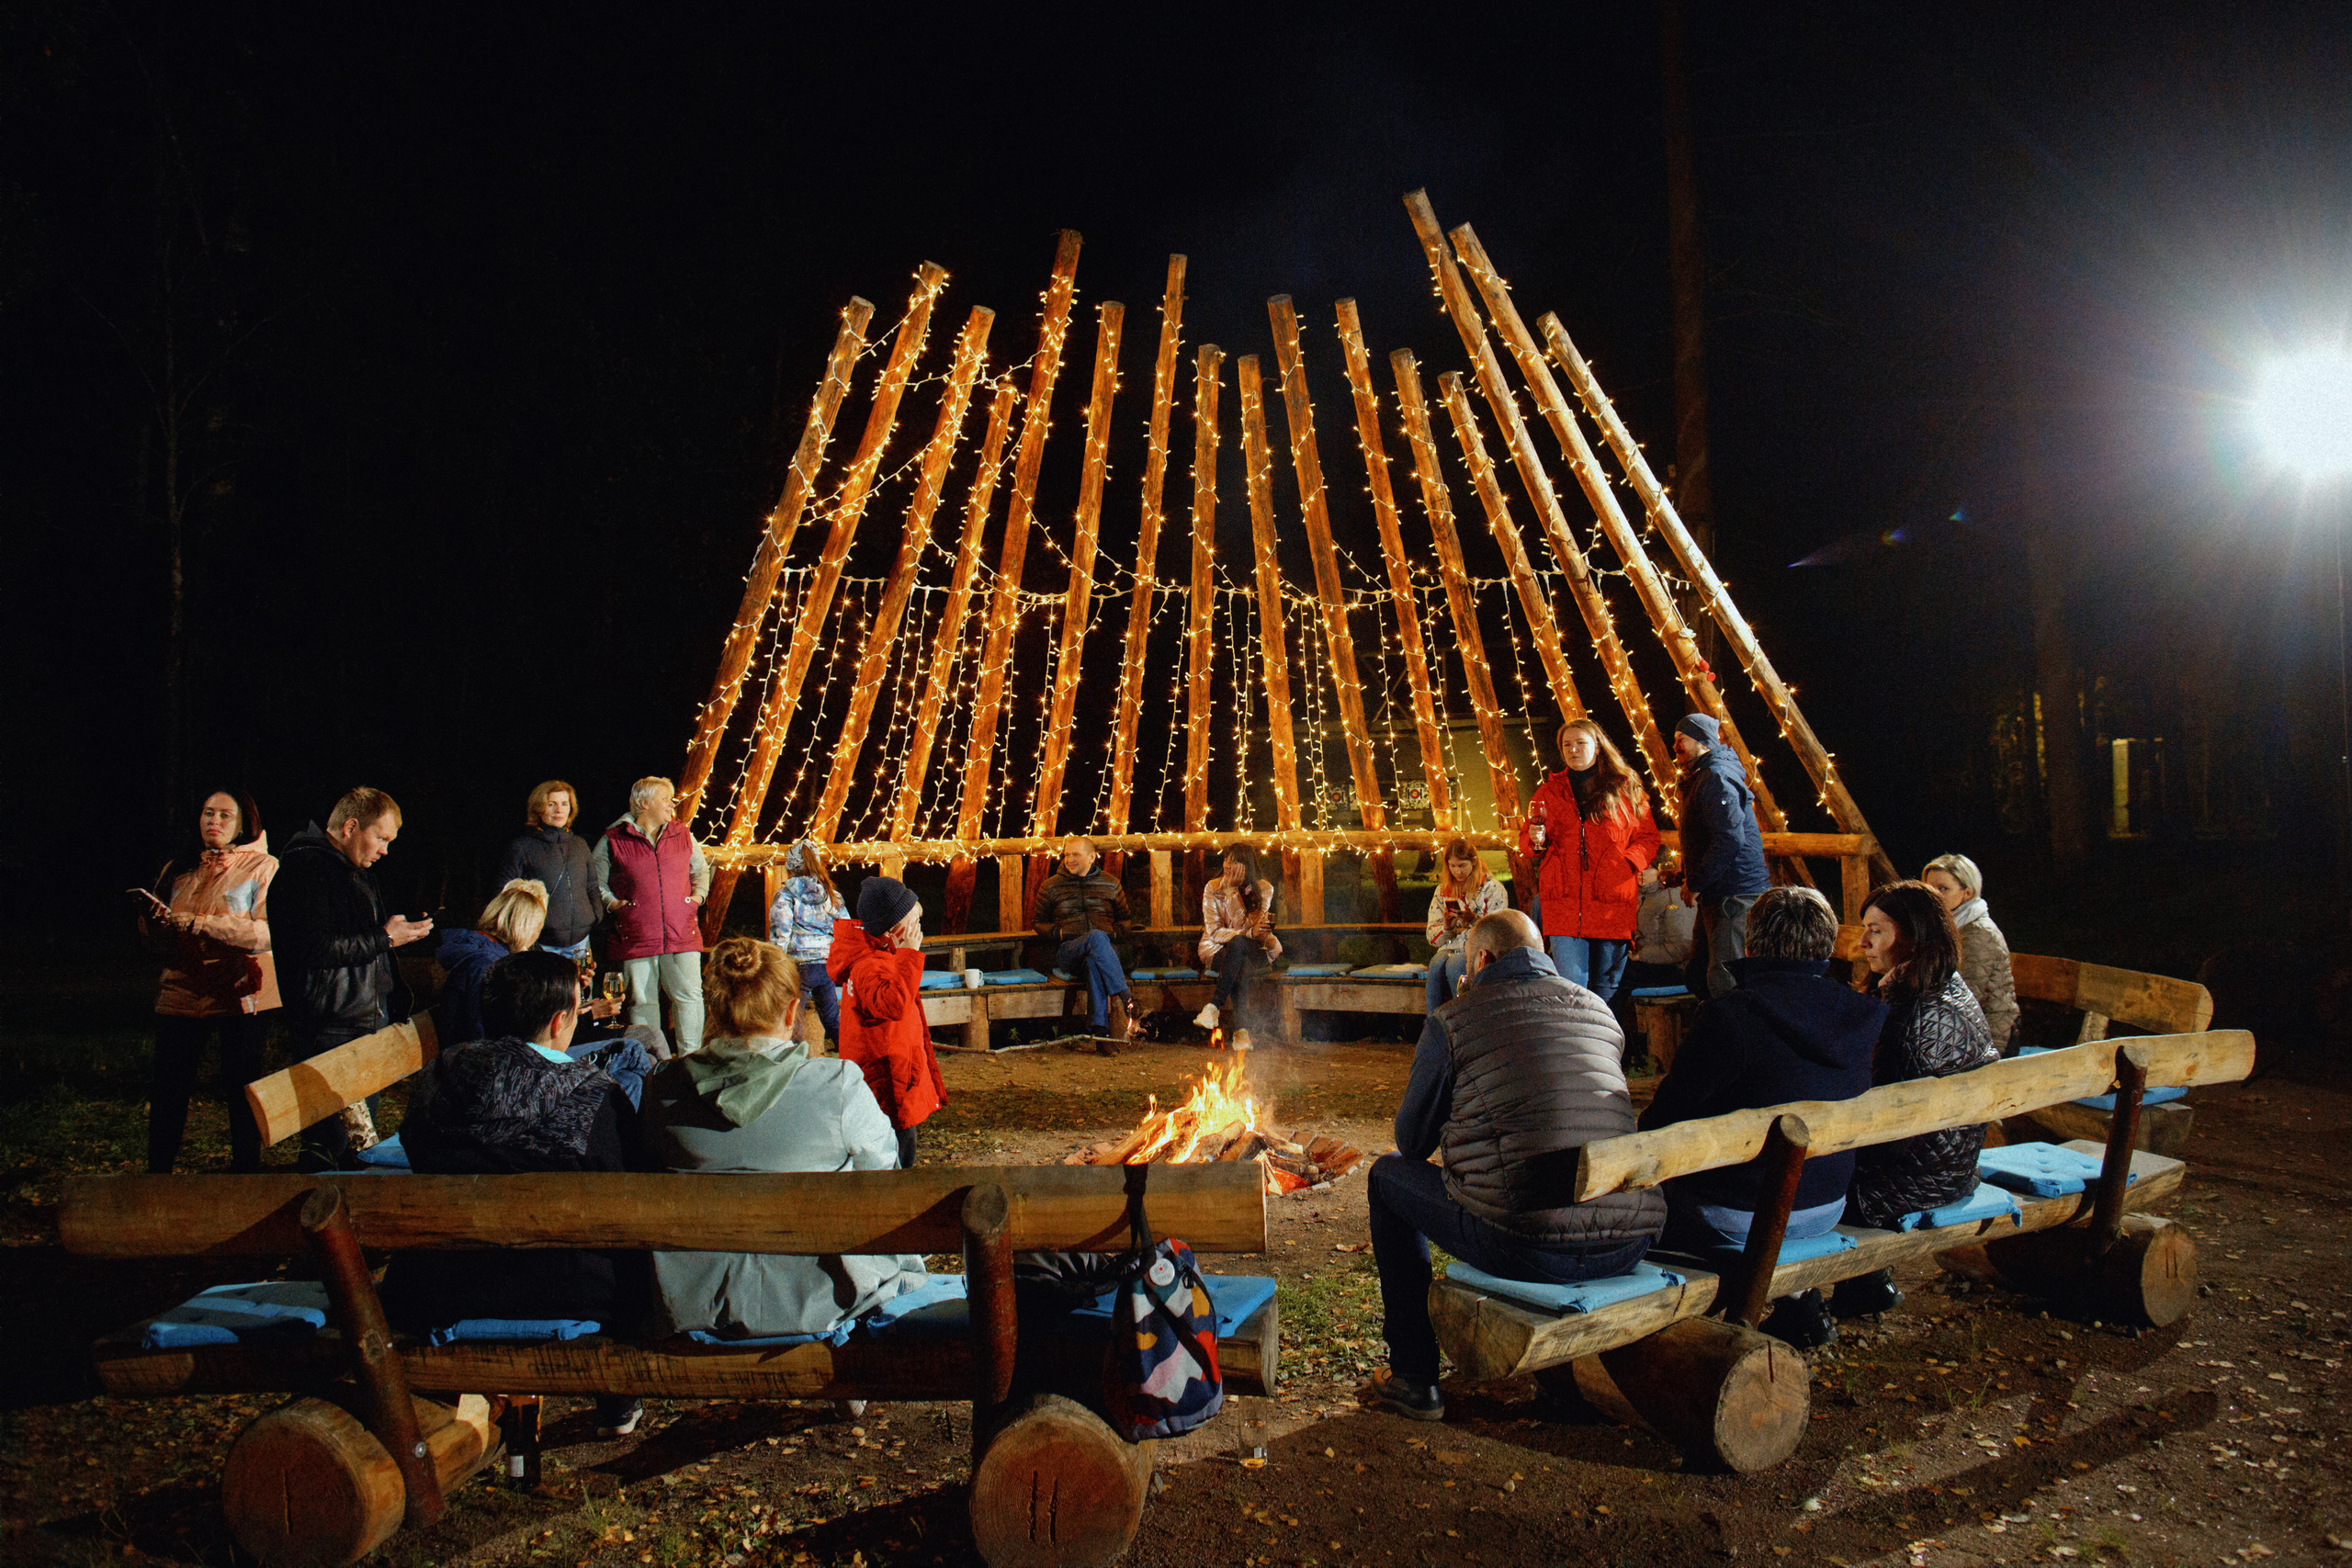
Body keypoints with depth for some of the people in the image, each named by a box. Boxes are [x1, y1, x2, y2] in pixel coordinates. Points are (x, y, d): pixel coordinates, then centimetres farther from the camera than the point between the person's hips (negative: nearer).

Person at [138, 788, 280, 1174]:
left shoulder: (263, 867, -1)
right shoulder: (178, 868, 13)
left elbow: (269, 933, -15)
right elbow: (153, 936, 15)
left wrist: (199, 923, -20)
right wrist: (154, 921, -9)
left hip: (238, 995, -4)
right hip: (181, 993, 4)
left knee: (242, 1090, 4)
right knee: (168, 1088, 5)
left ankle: (244, 1169, 17)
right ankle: (158, 1171, 22)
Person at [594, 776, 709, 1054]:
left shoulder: (683, 836, 12)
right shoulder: (614, 840, 3)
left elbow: (701, 869, 27)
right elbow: (594, 880, 12)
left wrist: (699, 894, 10)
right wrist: (612, 902, -2)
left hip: (682, 934, 2)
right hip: (636, 935, -2)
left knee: (689, 997, -3)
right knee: (642, 1002, 4)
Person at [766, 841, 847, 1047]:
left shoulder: (786, 894, 0)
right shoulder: (833, 895, 13)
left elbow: (780, 932, -8)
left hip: (799, 963, -4)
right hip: (828, 964, 5)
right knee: (833, 1021, 14)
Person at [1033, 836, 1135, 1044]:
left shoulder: (1110, 885, 20)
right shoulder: (1051, 887, 17)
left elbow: (1126, 919, 28)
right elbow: (1040, 923, 22)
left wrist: (1115, 932, 3)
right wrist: (1060, 933, -1)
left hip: (1107, 949, 1)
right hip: (1066, 952, -1)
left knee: (1094, 963, -40)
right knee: (1096, 937, -39)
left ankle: (1102, 1029, -52)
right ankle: (1123, 997, -48)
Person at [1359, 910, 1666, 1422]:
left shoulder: (1453, 1020, 1)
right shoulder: (1601, 1011, 16)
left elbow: (1412, 1141, 11)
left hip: (1527, 1246, -6)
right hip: (1628, 1246, 6)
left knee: (1388, 1175, 19)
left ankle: (1413, 1379, 20)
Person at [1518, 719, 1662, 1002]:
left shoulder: (1625, 788, 12)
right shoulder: (1549, 791, 15)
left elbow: (1647, 836, 10)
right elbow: (1525, 840, 19)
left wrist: (1631, 862, -9)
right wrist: (1535, 841, -4)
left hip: (1611, 902, 0)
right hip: (1564, 903, 0)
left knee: (1607, 988, 5)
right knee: (1570, 987, -9)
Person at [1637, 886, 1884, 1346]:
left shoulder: (1729, 1014, -23)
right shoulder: (1865, 1017, -4)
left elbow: (1667, 1119, -16)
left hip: (1737, 1221, -6)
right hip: (1827, 1211, 7)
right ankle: (1798, 1304, 28)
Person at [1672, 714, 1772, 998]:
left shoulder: (1717, 778, -14)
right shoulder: (1700, 778, 21)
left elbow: (1729, 840, -23)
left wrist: (1695, 884, -16)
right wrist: (1686, 876, 14)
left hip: (1734, 897, -11)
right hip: (1717, 897, 12)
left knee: (1725, 984, -13)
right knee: (1698, 977, 15)